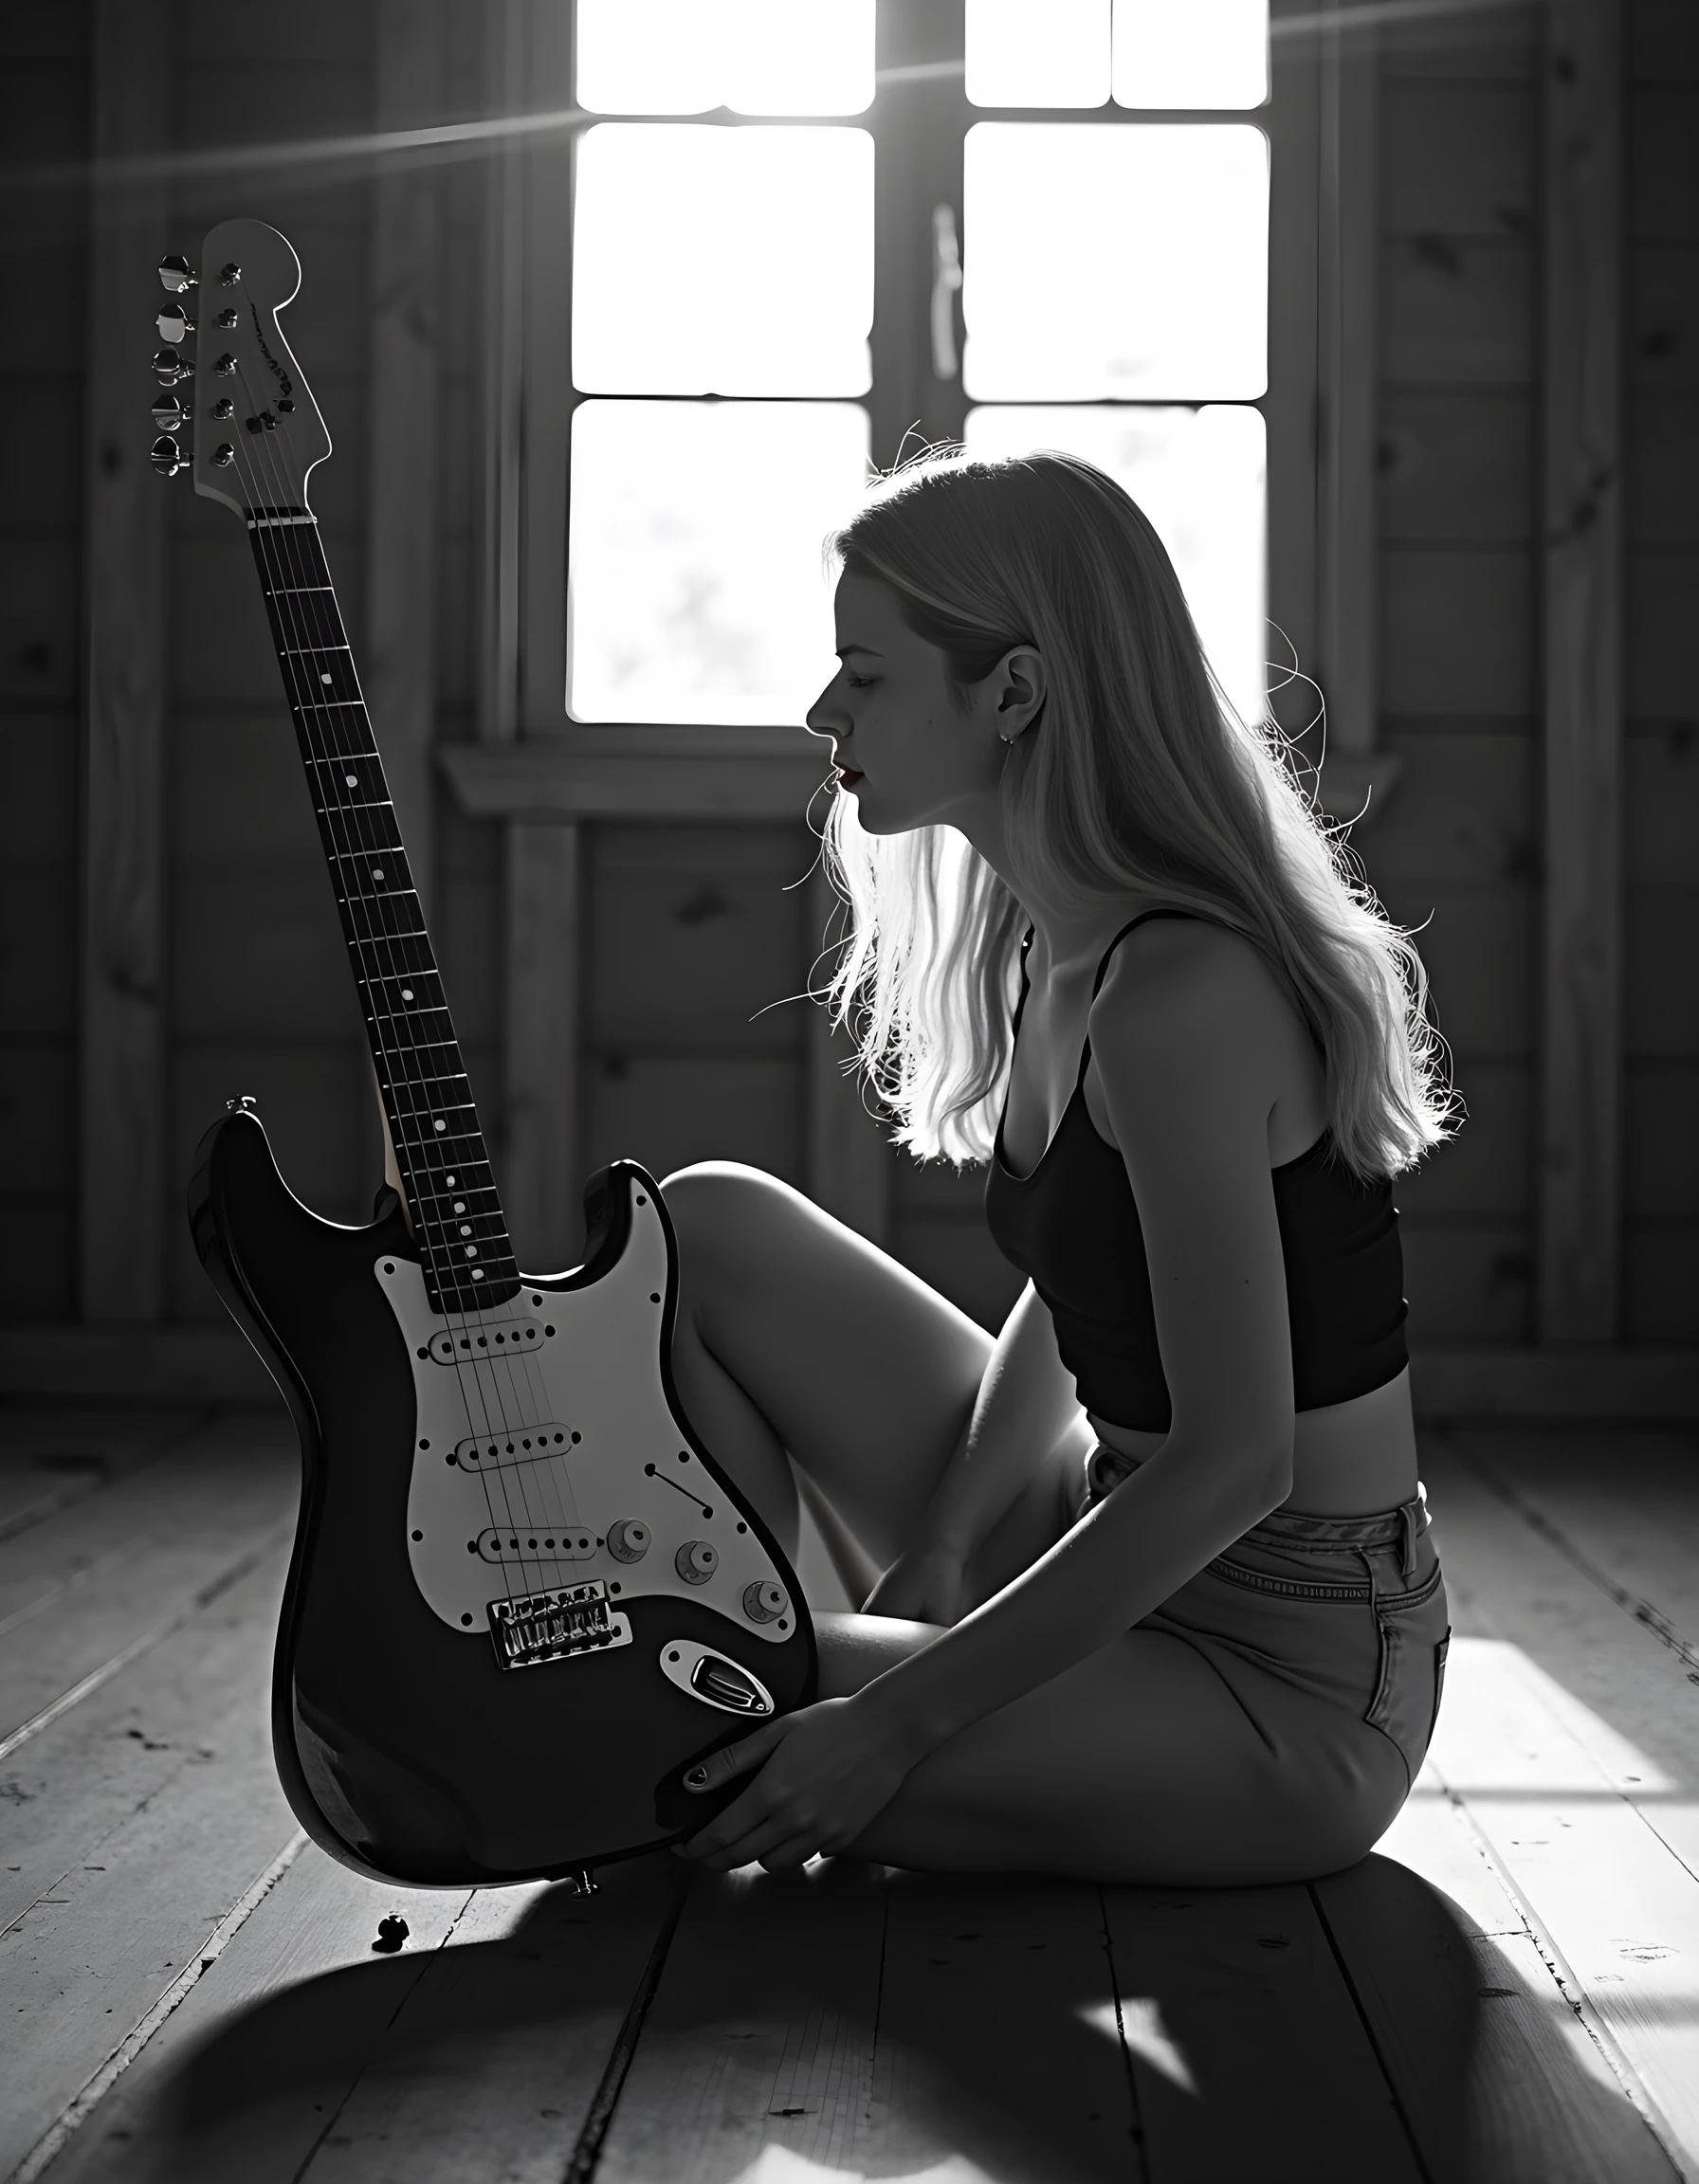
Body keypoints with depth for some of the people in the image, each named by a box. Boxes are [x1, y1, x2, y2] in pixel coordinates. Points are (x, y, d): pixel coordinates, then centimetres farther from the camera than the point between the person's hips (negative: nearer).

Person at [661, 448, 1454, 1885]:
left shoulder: (1179, 989, -25)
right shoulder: (1063, 944, 4)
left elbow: (1235, 1459, -27)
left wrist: (897, 1720, -22)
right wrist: (932, 1560, 1)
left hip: (1285, 1682, -9)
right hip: (1127, 1564, 9)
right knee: (709, 1229, 7)